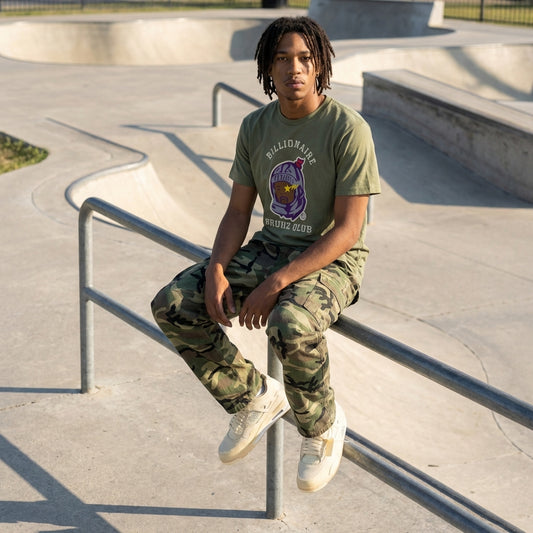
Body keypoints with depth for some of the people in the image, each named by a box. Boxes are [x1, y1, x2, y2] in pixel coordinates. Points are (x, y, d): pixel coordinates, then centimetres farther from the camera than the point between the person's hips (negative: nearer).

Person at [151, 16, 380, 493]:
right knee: (172, 306, -10)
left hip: (332, 261, -6)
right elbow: (238, 211, 7)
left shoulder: (348, 129, -16)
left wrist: (276, 284, -25)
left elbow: (347, 230, -19)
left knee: (291, 328, -38)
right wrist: (217, 271, -13)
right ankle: (255, 398, 7)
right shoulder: (255, 128, 4)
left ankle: (322, 424, -6)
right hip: (270, 249, 6)